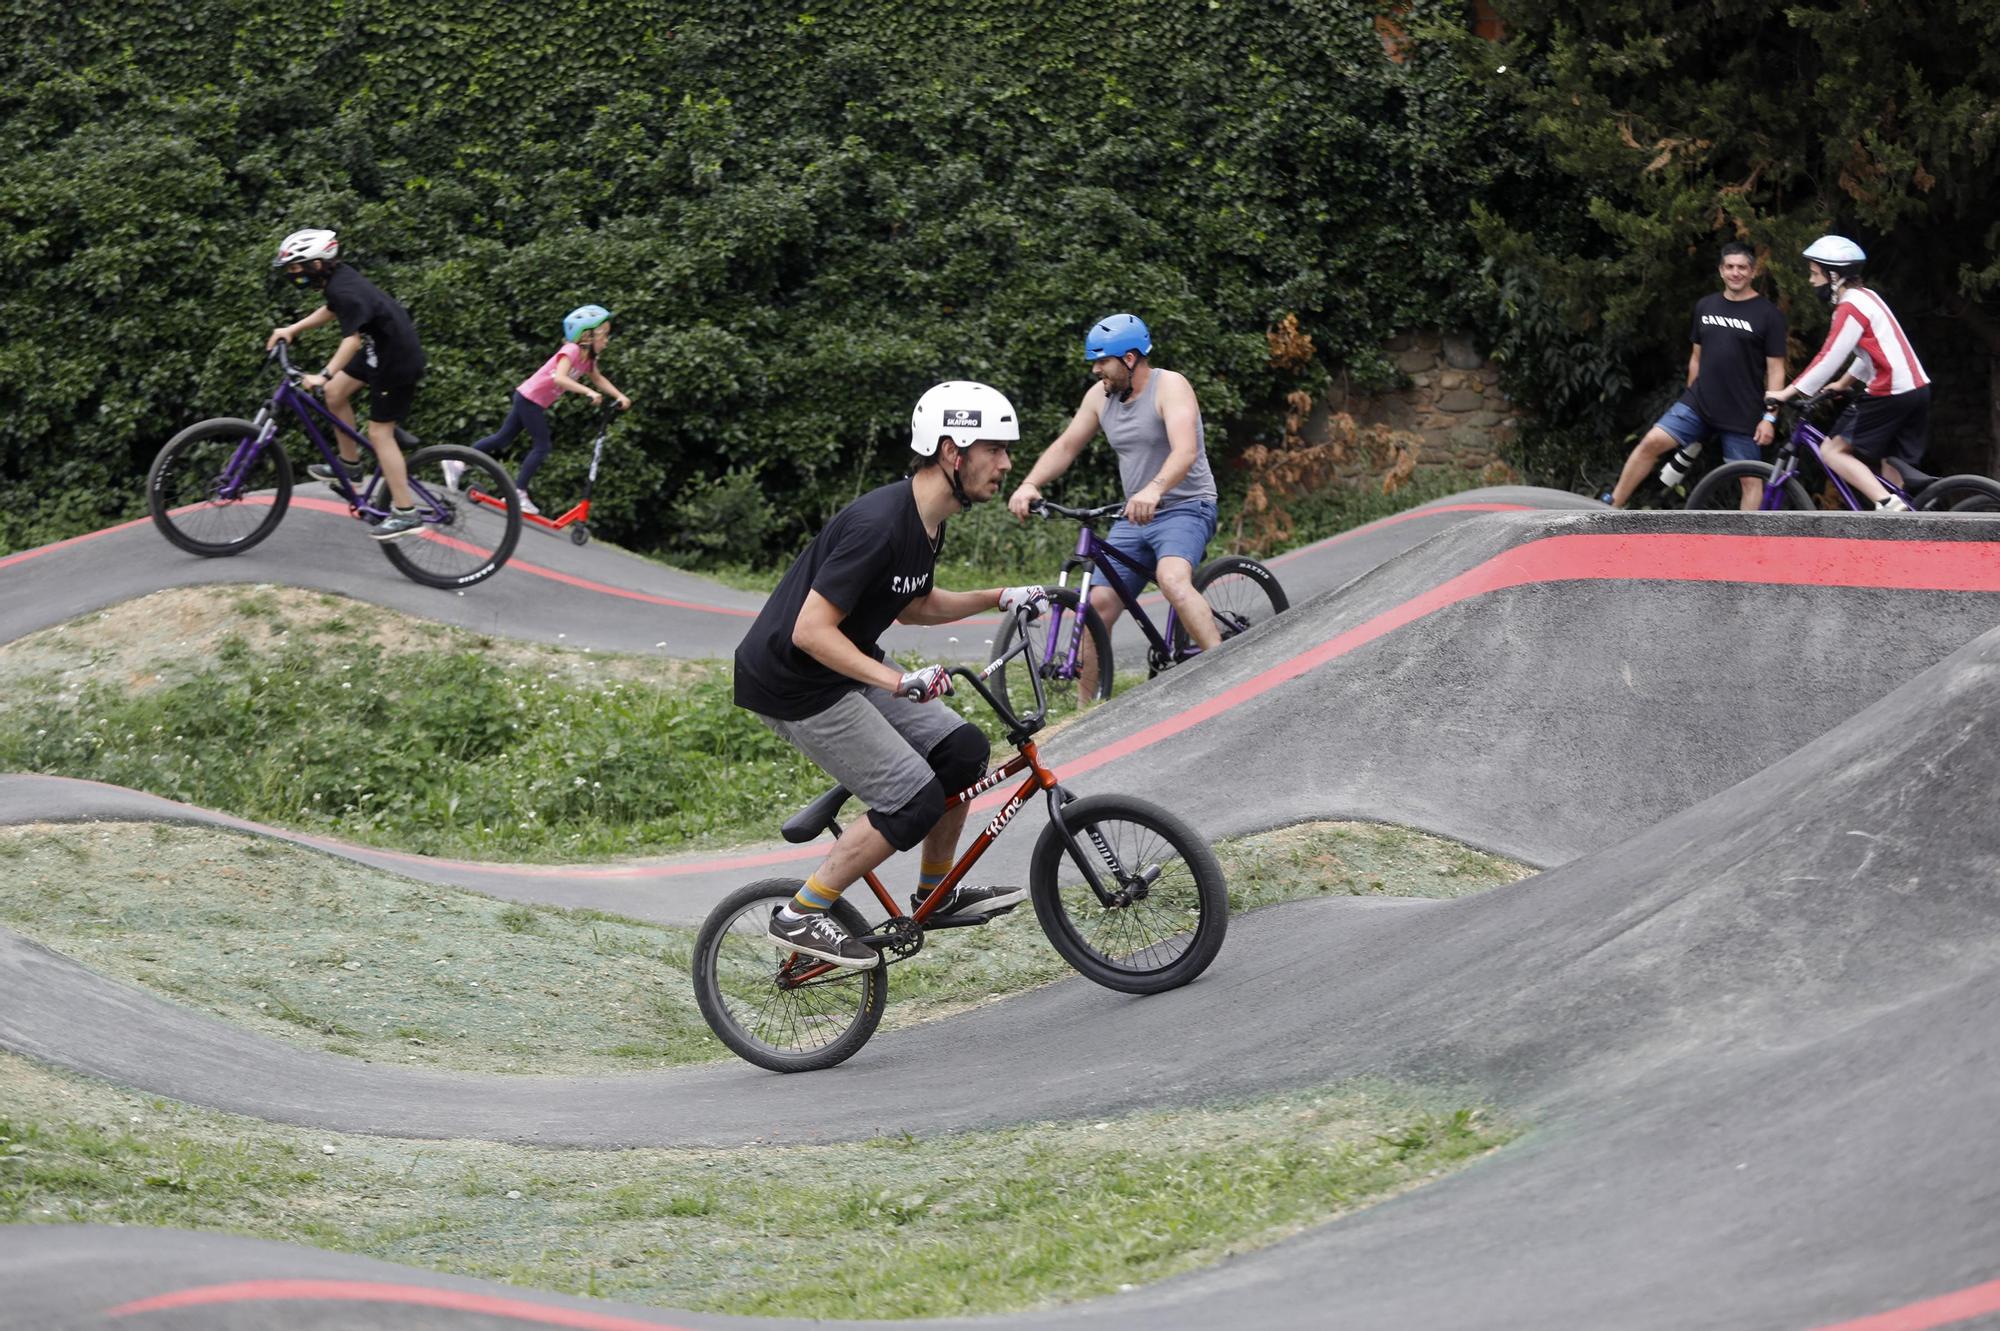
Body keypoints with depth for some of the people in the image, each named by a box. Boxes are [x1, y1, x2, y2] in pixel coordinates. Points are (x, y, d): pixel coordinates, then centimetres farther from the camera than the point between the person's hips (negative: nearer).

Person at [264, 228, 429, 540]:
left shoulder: (346, 290, -27)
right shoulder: (338, 278, 3)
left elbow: (352, 339, -37)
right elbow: (331, 310, 23)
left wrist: (324, 375, -45)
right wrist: (292, 329, 17)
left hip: (397, 361, -10)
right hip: (380, 349, 10)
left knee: (379, 433, -6)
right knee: (335, 392, 14)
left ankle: (405, 514, -3)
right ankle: (349, 463, 28)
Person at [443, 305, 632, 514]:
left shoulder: (587, 358, 6)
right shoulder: (571, 351, -22)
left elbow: (599, 379, 13)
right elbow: (560, 378, -35)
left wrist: (619, 396, -2)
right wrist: (588, 392, -44)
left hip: (535, 402, 9)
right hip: (530, 399, -9)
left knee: (503, 438, 14)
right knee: (542, 447, -7)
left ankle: (458, 464, 19)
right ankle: (518, 493, -4)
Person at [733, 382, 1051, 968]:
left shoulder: (927, 522, 3)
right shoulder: (878, 525, -28)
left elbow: (912, 606, 21)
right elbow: (810, 631, -29)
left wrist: (996, 599, 11)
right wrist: (900, 682, -34)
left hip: (851, 665, 9)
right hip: (791, 683, -9)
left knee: (960, 749, 3)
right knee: (914, 801, -12)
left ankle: (937, 893, 20)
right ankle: (801, 918, -2)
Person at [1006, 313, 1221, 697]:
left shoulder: (1170, 387, -15)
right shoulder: (1100, 395, 6)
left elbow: (1186, 450, -30)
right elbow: (1065, 446, 9)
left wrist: (1154, 489, -49)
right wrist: (1030, 485, -10)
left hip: (1185, 507, -7)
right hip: (1134, 517, 7)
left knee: (1172, 579, -35)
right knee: (1099, 602, -3)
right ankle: (1083, 705, 7)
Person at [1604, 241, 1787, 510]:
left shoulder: (1768, 314, -6)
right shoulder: (1705, 306, 8)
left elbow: (1775, 369, -7)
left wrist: (1770, 417, -11)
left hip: (1743, 416, -4)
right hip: (1700, 405, 4)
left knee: (1750, 479, 1)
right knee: (1652, 443, -9)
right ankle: (1611, 508, -2)